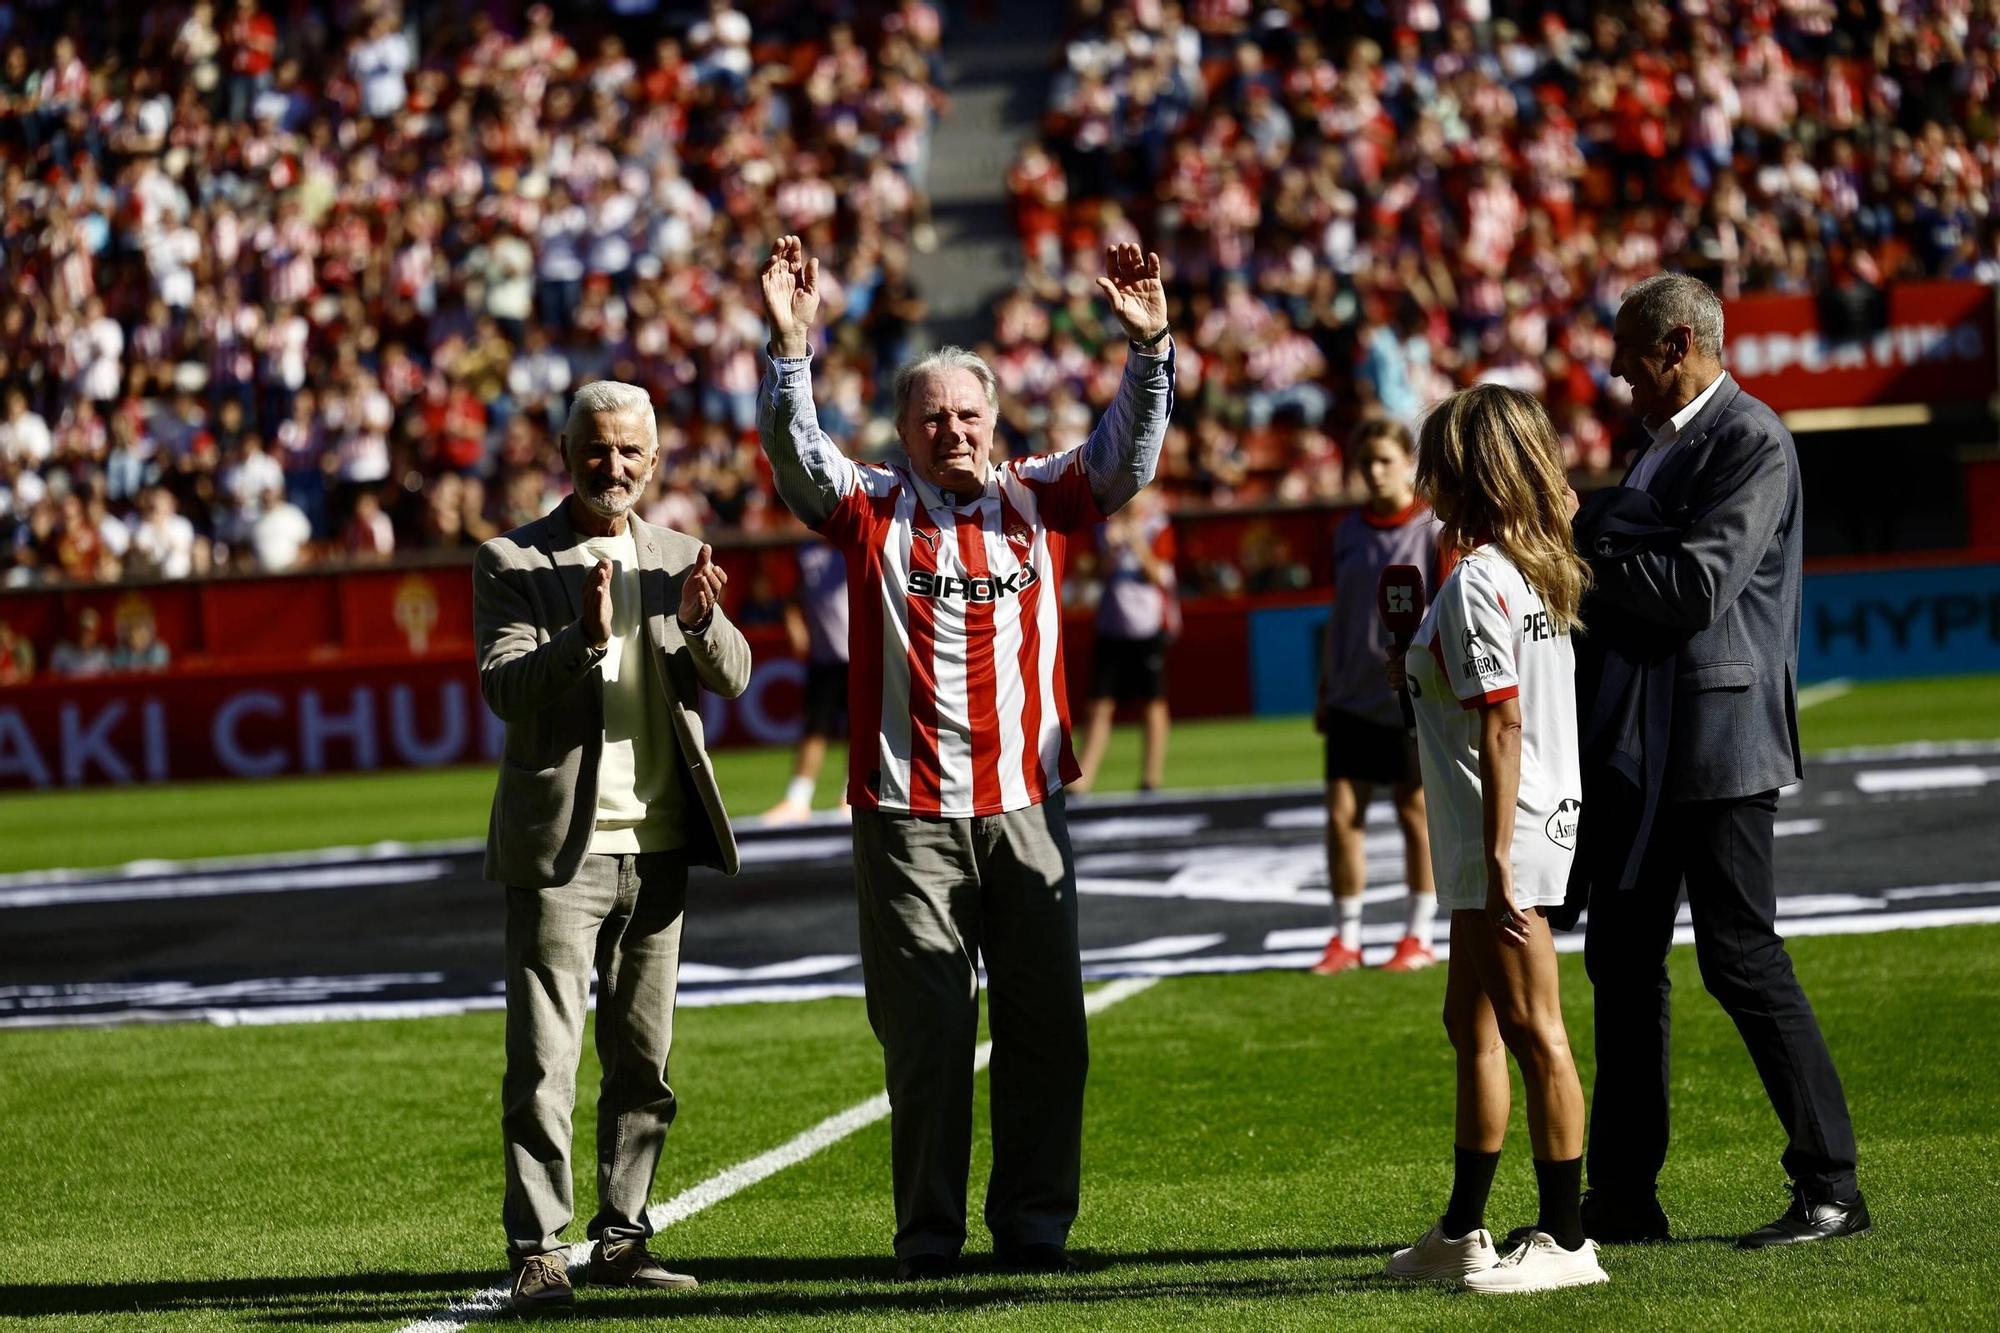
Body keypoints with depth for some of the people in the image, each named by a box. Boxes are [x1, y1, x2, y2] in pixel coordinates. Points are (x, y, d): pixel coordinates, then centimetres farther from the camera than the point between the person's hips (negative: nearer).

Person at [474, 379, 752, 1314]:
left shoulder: (676, 559, 11)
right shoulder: (513, 563, -3)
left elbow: (731, 679, 0)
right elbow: (503, 686, -14)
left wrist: (703, 621, -21)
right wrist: (585, 637, -30)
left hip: (659, 849, 5)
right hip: (561, 848, -5)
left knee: (643, 1062, 9)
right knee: (543, 1064, -7)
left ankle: (620, 1237, 16)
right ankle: (537, 1253, -6)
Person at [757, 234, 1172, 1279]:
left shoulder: (1038, 499, 9)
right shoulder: (873, 508, 4)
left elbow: (1128, 452, 2)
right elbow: (795, 454, -10)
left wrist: (1147, 348, -14)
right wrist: (790, 347, -24)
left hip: (1026, 809, 2)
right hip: (909, 817, -2)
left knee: (1046, 1025, 5)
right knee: (925, 1033, 1)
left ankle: (1035, 1226, 15)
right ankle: (928, 1236, 9)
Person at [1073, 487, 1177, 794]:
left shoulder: (1158, 527, -2)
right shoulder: (1111, 523, 10)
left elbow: (1160, 575, -9)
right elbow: (1107, 571, 6)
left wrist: (1138, 544, -21)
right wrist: (1112, 545, -12)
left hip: (1148, 626, -4)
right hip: (1111, 625, 4)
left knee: (1153, 703, 2)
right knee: (1100, 704, 0)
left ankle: (1152, 778, 8)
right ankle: (1083, 780, -1)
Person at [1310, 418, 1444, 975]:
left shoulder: (1433, 528, -6)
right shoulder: (1349, 533, 8)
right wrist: (1325, 690, 14)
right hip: (1353, 697, 5)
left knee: (1415, 810, 3)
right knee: (1342, 812, 0)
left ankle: (1419, 936, 13)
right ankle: (1345, 938, 8)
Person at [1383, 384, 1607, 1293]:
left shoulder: (1475, 583, -17)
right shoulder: (1537, 571, 12)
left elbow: (1502, 725, -21)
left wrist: (1500, 859, -21)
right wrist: (1427, 677, 16)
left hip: (1507, 835, -11)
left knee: (1530, 1030, -5)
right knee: (1472, 1025, 18)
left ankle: (1566, 1241, 0)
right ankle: (1462, 1232, 27)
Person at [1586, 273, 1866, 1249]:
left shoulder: (1751, 443, -13)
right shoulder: (1661, 442, 17)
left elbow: (1696, 589, -22)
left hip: (1719, 743, -10)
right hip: (1647, 746, 10)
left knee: (1741, 958, -7)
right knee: (1621, 957, 11)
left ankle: (1830, 1187, 0)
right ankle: (1622, 1197, 18)